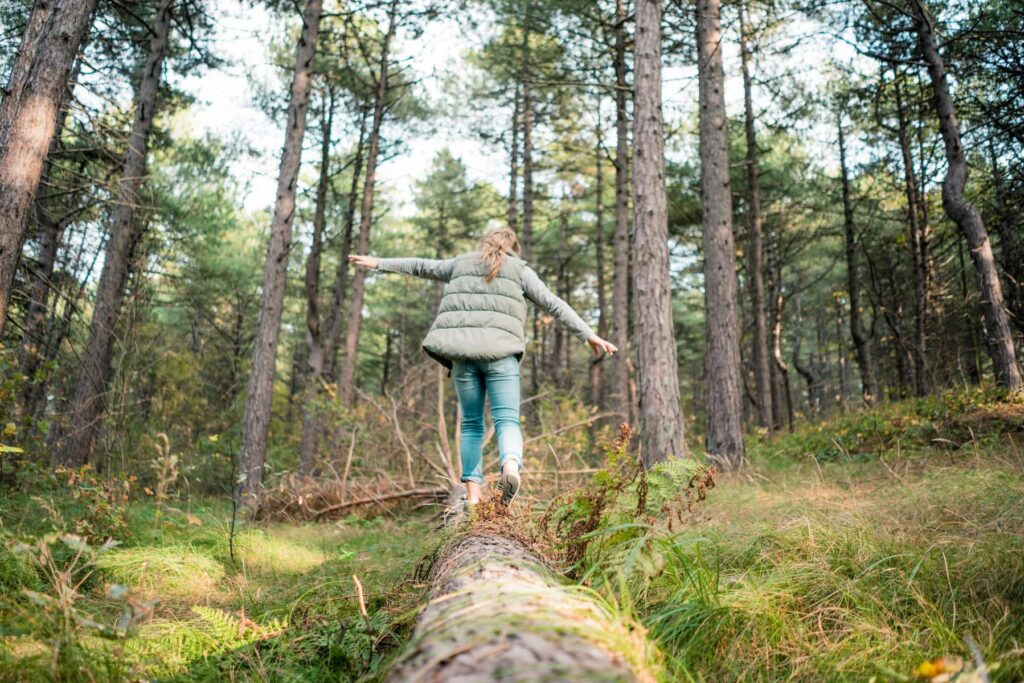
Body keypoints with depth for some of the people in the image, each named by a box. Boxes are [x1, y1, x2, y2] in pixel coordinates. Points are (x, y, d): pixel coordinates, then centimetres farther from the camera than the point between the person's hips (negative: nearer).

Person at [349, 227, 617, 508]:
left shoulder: (460, 264, 22)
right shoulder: (520, 270, 14)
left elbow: (420, 266, 34)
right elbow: (554, 305, 7)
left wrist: (379, 263, 47)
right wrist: (589, 335, 6)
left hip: (462, 351, 2)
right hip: (500, 351, -2)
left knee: (471, 424, 11)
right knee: (507, 419, -5)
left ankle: (473, 495, 6)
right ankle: (511, 465, -36)